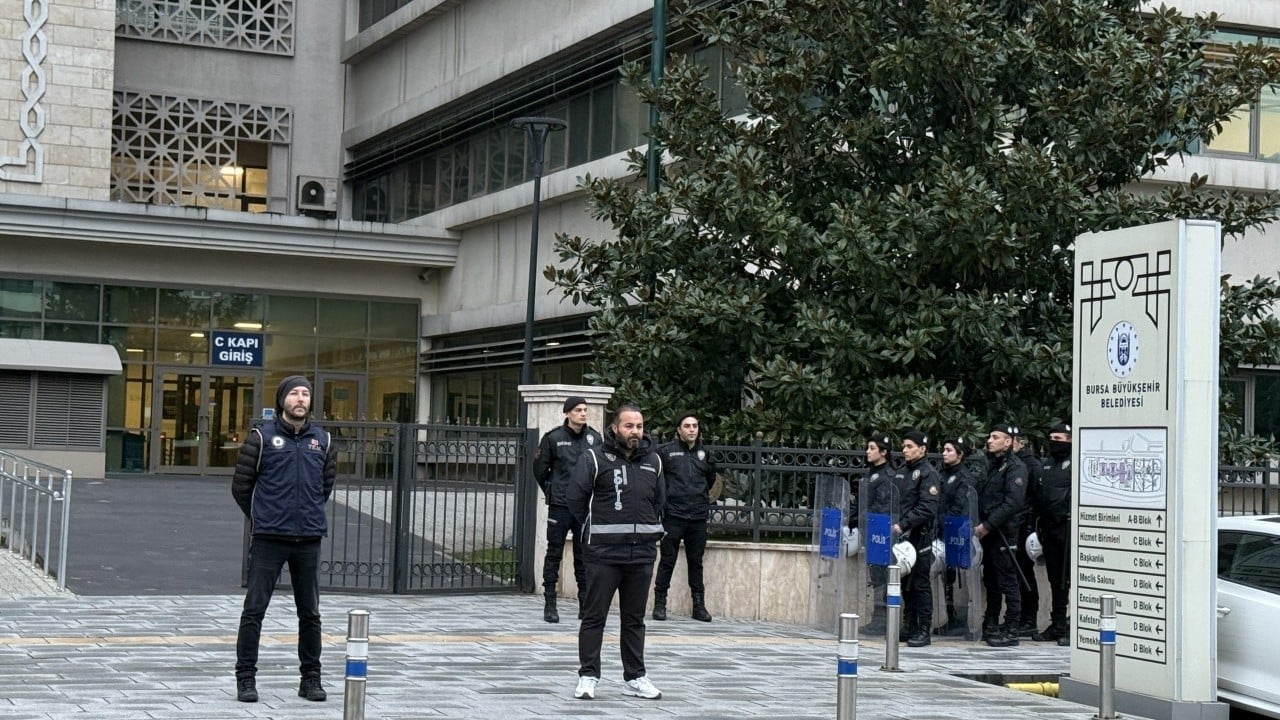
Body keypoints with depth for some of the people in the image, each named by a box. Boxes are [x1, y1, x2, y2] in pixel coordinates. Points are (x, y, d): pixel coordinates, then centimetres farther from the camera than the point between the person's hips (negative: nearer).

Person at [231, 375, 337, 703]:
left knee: (310, 613, 10)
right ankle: (246, 678, 8)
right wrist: (260, 518, 10)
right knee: (254, 609, -1)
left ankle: (311, 678, 20)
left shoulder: (322, 439, 7)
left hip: (309, 539, 3)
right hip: (268, 538, -3)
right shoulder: (262, 436, -3)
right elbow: (241, 485, 2)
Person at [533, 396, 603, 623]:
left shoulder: (594, 438, 5)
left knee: (584, 554, 7)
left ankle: (586, 604, 14)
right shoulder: (553, 438, -3)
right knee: (554, 553, 1)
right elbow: (539, 468, 6)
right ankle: (549, 604, 6)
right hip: (560, 505, -3)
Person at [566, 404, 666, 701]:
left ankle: (635, 677, 18)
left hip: (642, 553, 5)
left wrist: (647, 529, 14)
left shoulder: (653, 461, 11)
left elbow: (660, 499, 22)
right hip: (603, 553, -5)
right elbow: (575, 497, -5)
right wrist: (593, 529, 2)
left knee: (634, 619, 12)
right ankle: (588, 677, 5)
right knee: (594, 617, 0)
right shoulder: (594, 458, -5)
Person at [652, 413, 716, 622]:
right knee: (668, 560, 0)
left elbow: (710, 479, 25)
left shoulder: (704, 453, 11)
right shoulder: (666, 451, -2)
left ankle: (699, 605, 15)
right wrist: (662, 501, -2)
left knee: (696, 561, 9)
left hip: (698, 516, 4)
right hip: (673, 515, -4)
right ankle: (660, 603, 7)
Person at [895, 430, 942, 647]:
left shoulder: (928, 474, -8)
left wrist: (903, 525, -22)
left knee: (921, 584, -4)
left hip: (921, 537, -7)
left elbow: (927, 509, -17)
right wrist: (895, 525, 7)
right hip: (903, 536, 7)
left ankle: (924, 631, 0)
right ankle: (909, 627, 18)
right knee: (906, 583, 10)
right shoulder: (904, 472, 15)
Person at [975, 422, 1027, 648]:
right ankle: (990, 626, 22)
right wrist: (979, 524, 8)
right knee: (990, 579, 14)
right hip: (986, 532, 8)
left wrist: (987, 525, -20)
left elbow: (1012, 503, -19)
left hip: (1003, 533, -8)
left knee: (1007, 581, -5)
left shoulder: (1015, 468, -8)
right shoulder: (989, 465, 18)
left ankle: (1011, 631, -2)